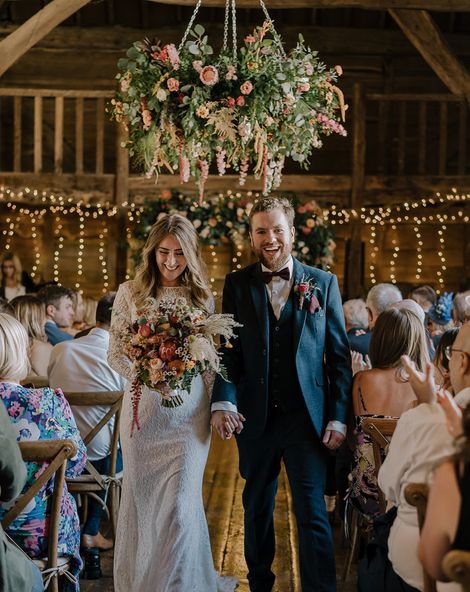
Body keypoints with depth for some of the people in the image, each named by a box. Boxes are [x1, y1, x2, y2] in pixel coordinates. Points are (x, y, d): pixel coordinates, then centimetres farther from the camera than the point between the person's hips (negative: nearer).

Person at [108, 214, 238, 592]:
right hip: (144, 408, 0)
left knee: (181, 500, -5)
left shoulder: (202, 296, 5)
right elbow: (116, 353, 1)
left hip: (189, 411, 0)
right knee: (142, 497, 10)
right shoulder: (130, 293, 2)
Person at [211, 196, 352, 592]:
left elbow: (339, 356, 3)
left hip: (306, 418, -2)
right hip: (255, 418, 2)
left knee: (312, 513, -4)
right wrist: (223, 402, -15)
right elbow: (228, 351, 1)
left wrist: (338, 417, -4)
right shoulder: (237, 285, 5)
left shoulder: (324, 283, 3)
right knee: (257, 509, 14)